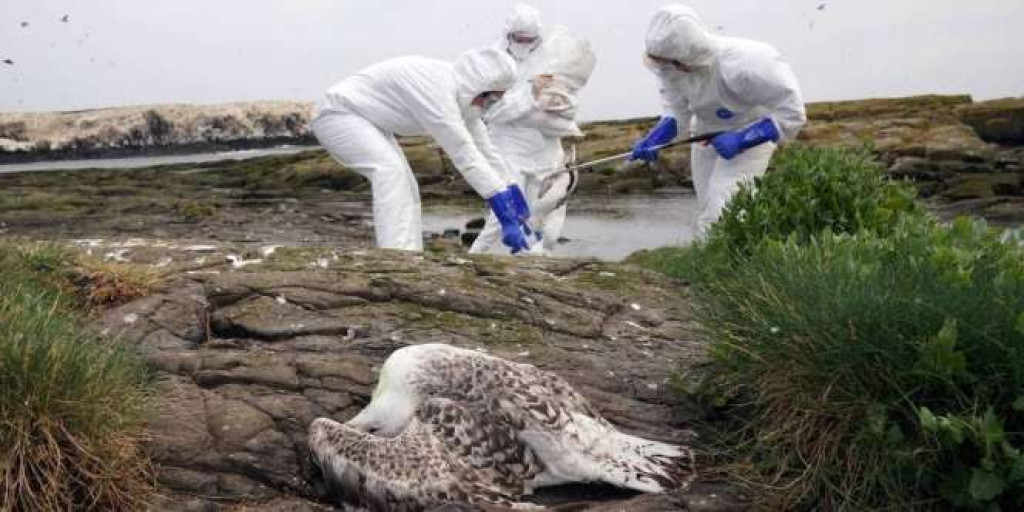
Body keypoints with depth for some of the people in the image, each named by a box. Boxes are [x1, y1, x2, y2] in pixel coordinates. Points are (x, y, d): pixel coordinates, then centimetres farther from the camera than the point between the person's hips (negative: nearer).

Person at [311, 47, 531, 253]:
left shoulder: (461, 93, -2)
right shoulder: (437, 88, -32)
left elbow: (483, 149, 2)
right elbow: (463, 153, -35)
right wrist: (505, 214, -36)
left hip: (368, 122, 10)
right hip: (338, 113, -10)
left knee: (405, 188, 5)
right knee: (389, 168, -29)